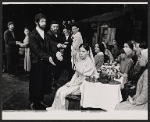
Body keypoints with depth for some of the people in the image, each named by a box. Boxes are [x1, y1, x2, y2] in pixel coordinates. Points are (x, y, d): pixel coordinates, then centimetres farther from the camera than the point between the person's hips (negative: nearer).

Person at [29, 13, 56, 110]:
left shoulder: (46, 34, 12)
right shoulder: (33, 35, -8)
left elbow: (49, 48, 11)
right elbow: (37, 50, -17)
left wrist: (50, 56, -7)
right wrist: (48, 57, -25)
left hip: (46, 62, 6)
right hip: (37, 63, -5)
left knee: (45, 82, 8)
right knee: (36, 83, 4)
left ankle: (40, 100, 24)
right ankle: (33, 103, 20)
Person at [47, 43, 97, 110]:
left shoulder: (90, 63, -18)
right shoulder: (79, 60, 6)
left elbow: (85, 78, -18)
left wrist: (72, 84, -14)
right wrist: (71, 82, -2)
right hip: (77, 81, 7)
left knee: (63, 93, -18)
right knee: (59, 91, -9)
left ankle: (62, 109, 1)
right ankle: (54, 108, 3)